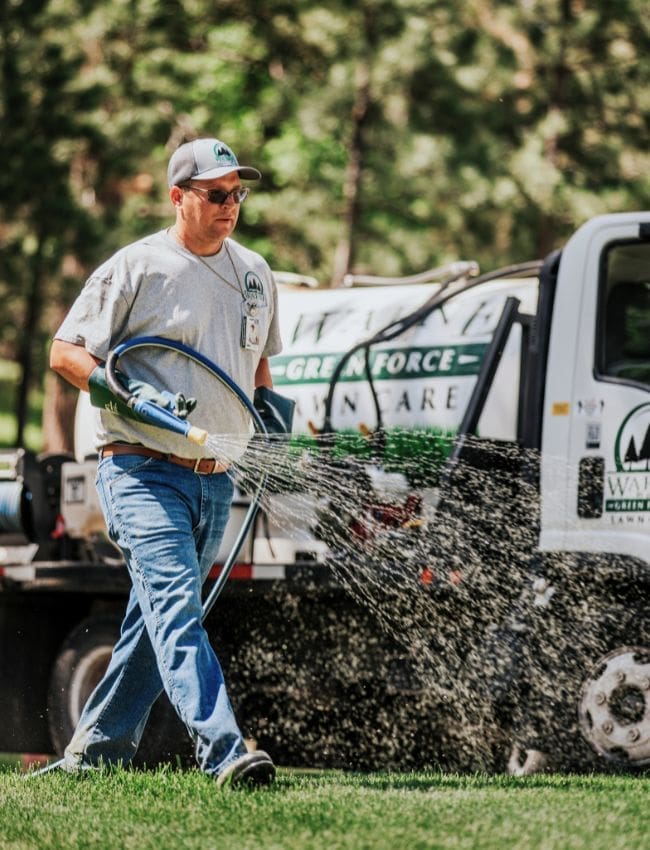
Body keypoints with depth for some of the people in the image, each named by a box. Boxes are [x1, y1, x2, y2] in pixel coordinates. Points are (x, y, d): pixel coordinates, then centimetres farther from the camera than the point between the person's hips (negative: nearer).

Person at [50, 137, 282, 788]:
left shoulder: (254, 273, 15)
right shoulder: (135, 269, -5)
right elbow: (65, 351, -4)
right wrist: (129, 394, -19)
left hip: (215, 481, 7)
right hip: (143, 472, -7)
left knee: (158, 618, 10)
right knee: (176, 608, -19)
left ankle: (95, 747, 22)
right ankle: (223, 753, -30)